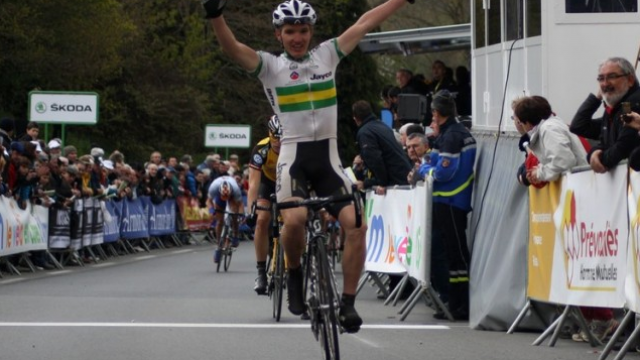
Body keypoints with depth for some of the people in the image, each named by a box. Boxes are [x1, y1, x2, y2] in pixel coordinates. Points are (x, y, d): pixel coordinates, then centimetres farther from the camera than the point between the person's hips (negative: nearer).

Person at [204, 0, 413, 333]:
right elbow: (233, 49, -17)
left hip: (328, 158, 3)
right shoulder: (270, 66, 1)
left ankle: (348, 302, -2)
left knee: (356, 225, -14)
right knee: (294, 220, -30)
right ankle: (294, 274, 1)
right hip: (293, 157, -3)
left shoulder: (327, 55, 11)